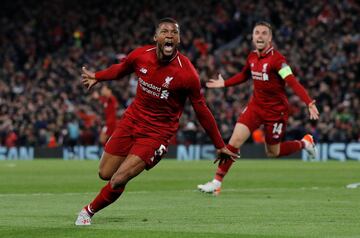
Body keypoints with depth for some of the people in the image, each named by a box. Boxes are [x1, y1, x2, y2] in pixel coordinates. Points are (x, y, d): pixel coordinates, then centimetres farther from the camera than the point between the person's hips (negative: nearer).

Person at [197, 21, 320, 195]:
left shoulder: (276, 59, -19)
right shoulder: (252, 57, 1)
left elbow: (293, 83, -27)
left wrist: (310, 104, -37)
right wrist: (224, 83, 24)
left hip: (276, 110, -5)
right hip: (256, 106, 5)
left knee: (272, 153, 8)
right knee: (235, 140, -11)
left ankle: (304, 143, 35)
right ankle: (217, 182, -7)